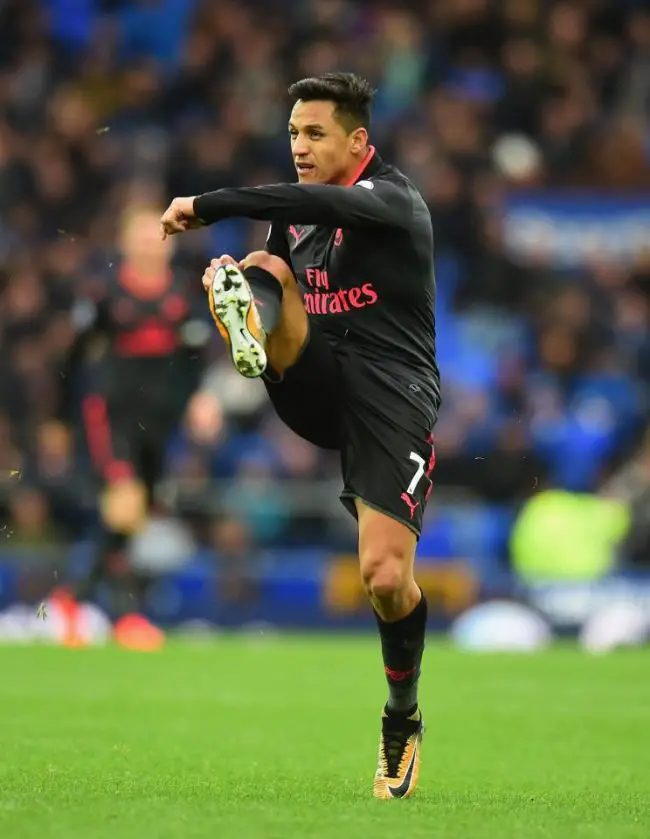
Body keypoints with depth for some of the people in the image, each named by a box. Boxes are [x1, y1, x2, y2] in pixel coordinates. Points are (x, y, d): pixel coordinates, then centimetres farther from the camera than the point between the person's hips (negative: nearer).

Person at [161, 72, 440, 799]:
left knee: (385, 576, -14)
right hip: (317, 391, 5)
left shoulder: (393, 200, -8)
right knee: (264, 273, -19)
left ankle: (403, 718, 11)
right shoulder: (293, 214, 13)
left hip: (391, 397, -5)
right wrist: (234, 280, 0)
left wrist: (206, 207, -30)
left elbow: (319, 202, -29)